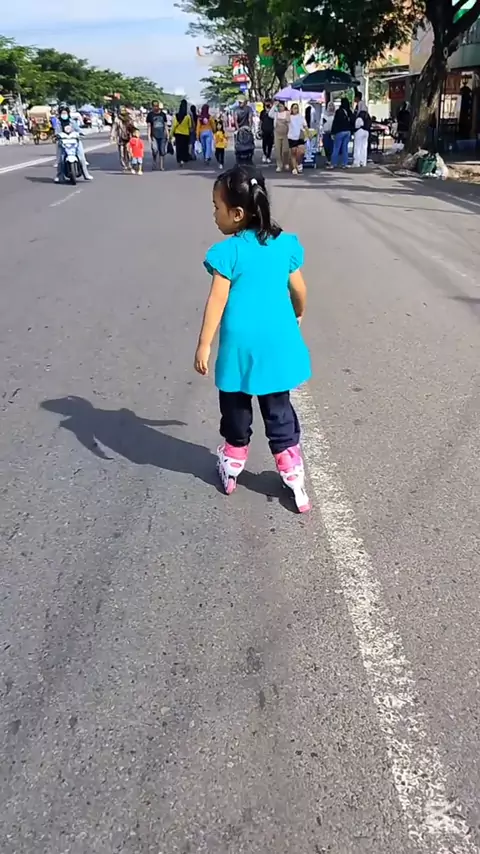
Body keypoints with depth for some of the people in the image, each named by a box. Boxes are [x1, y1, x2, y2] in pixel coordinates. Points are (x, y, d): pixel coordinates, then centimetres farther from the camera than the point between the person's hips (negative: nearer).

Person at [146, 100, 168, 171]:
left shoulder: (163, 114, 9)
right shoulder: (150, 115, 2)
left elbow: (166, 125, 14)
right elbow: (148, 126, 0)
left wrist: (167, 135, 10)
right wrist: (149, 136, -7)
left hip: (162, 136, 3)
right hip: (154, 136, -3)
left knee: (162, 152, 1)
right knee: (155, 150, -16)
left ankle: (162, 167, 10)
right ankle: (154, 164, 8)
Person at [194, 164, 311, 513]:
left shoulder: (228, 252, -12)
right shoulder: (285, 244, 2)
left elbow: (216, 303, -13)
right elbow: (299, 292, 10)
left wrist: (204, 346, -7)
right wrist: (297, 316, 30)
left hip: (241, 347, -3)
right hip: (277, 345, 4)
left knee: (236, 413, 16)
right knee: (279, 414, 14)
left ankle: (231, 470, 32)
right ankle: (295, 480, 17)